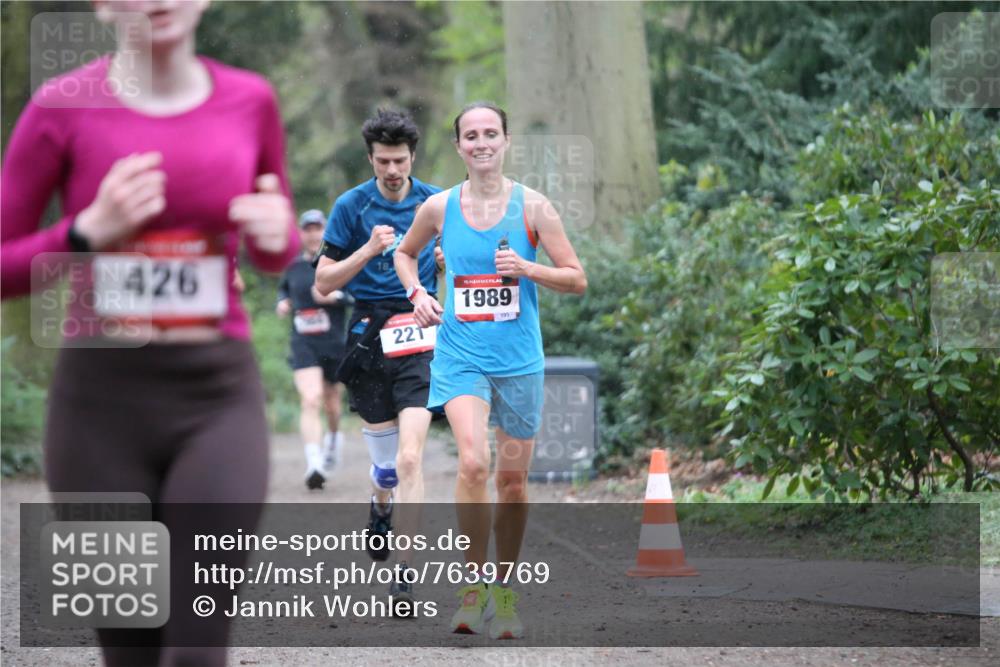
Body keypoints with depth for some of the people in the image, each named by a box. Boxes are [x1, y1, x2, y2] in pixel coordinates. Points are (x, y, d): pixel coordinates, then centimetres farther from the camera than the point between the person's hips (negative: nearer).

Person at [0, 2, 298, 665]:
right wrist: (92, 231, -17)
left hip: (217, 403, 1)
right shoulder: (60, 108, -4)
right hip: (101, 405, 0)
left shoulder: (250, 100, 3)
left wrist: (275, 231, -7)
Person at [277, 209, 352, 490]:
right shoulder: (294, 267, 7)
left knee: (331, 401, 17)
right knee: (310, 401, -18)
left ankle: (334, 436, 52)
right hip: (304, 344, 0)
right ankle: (314, 466, -27)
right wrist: (282, 303, 5)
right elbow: (284, 289, 27)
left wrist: (336, 296, -23)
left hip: (335, 343, 0)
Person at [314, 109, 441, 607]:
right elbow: (324, 282, 1)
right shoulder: (351, 206, 1)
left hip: (419, 339, 0)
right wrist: (368, 251, -15)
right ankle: (380, 508, 45)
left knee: (410, 457, -15)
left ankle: (405, 571, -14)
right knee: (386, 461, 7)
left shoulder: (436, 203, 6)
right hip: (369, 336, 0)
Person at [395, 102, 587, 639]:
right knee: (472, 462, -22)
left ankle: (504, 590, 24)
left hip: (519, 360, 1)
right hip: (460, 356, -1)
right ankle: (474, 585, -10)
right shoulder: (439, 208, 2)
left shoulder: (532, 207, -2)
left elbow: (577, 280, 0)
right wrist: (418, 293, 3)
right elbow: (405, 253, 22)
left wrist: (526, 268, -16)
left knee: (513, 480, 7)